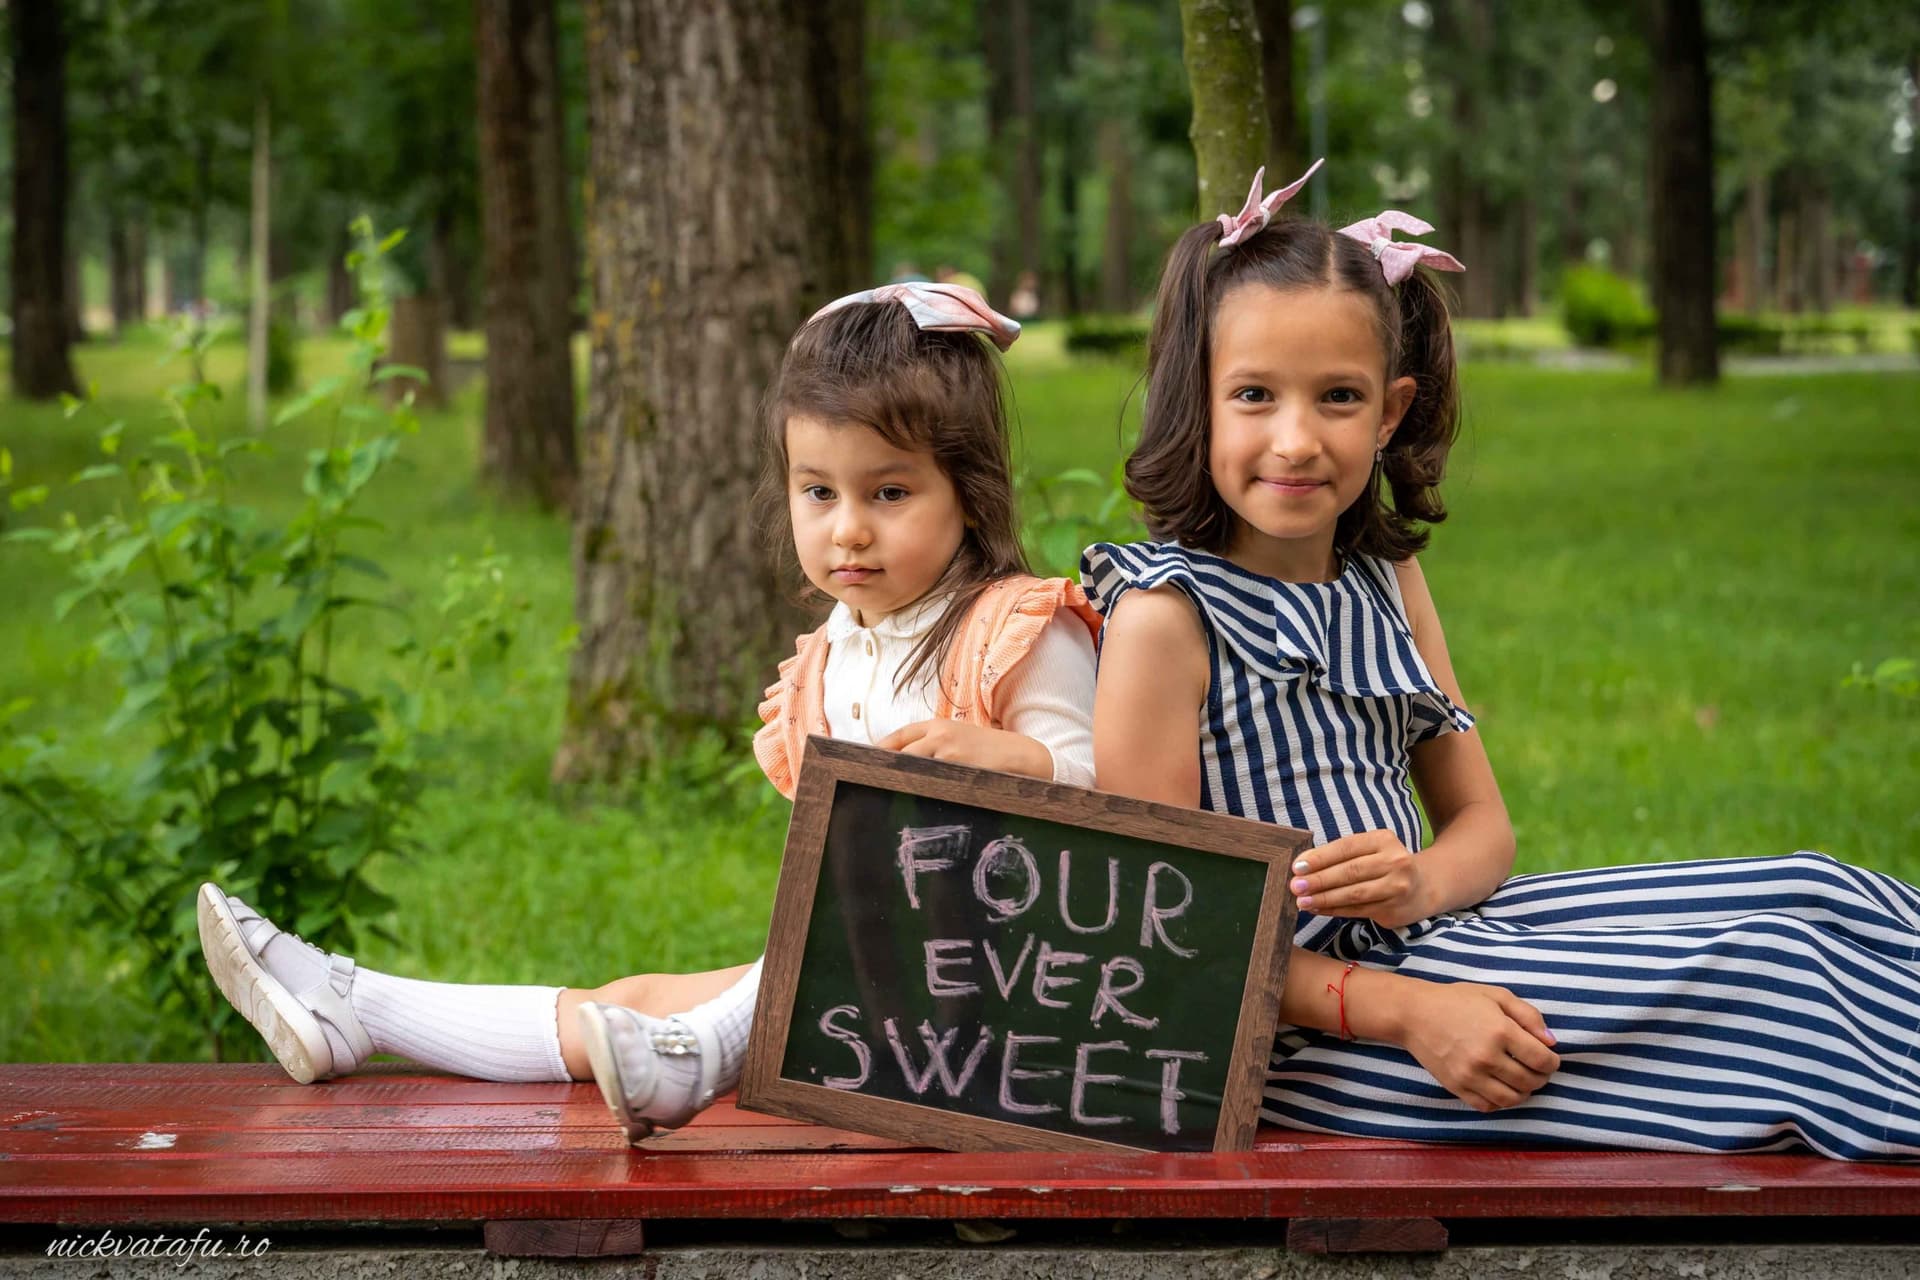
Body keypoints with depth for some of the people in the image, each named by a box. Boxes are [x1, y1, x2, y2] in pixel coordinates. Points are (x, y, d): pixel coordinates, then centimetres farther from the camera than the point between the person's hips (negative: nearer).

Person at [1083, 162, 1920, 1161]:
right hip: (1296, 1029, -8)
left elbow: (1480, 820, 15)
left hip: (1408, 942, 8)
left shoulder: (1386, 578, 11)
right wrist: (1407, 1009, -22)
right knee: (1759, 971, -16)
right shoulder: (1163, 618, -12)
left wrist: (1420, 887, -11)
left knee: (1807, 898, -2)